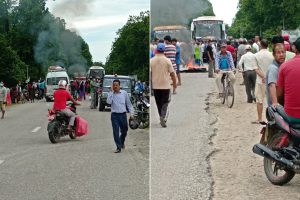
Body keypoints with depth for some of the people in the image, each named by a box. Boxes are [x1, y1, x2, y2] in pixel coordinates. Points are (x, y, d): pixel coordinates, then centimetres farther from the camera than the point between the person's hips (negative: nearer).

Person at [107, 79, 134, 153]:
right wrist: (112, 92, -15)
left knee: (124, 131, 14)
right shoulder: (111, 94, 1)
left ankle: (122, 142, 42)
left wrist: (131, 113, 5)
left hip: (123, 114, 2)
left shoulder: (124, 93, 4)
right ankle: (118, 147, -1)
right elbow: (108, 102, -17)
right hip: (114, 115, -2)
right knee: (116, 132, -7)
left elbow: (128, 103, 10)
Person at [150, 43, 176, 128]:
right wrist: (175, 84, 7)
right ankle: (163, 117, -18)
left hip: (155, 86, 2)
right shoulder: (167, 61, -8)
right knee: (165, 102, 2)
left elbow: (149, 73, -2)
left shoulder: (151, 61, -4)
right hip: (165, 85, -2)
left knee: (159, 103, 15)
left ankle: (162, 118, 25)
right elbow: (172, 73, -5)